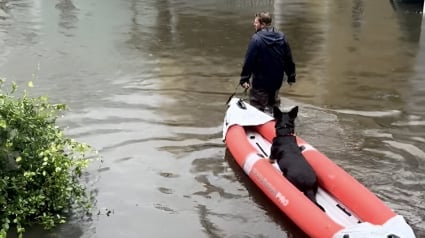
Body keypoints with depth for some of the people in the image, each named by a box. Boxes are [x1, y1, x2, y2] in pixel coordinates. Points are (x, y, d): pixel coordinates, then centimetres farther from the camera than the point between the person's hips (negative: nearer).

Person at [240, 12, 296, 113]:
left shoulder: (256, 38, -16)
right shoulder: (281, 37, 4)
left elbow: (249, 61, -17)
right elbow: (288, 59, 8)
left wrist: (244, 79, -12)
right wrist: (291, 76, 16)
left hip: (260, 82, -6)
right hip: (277, 80, 6)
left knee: (257, 107, 0)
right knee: (274, 103, 23)